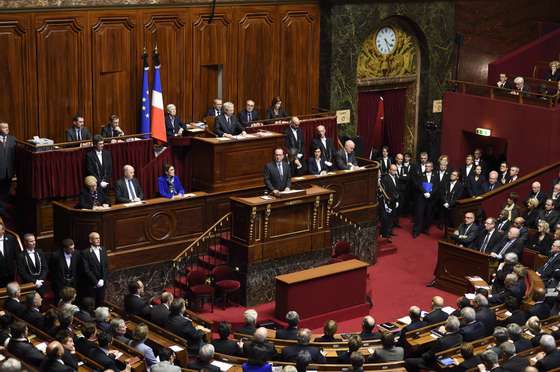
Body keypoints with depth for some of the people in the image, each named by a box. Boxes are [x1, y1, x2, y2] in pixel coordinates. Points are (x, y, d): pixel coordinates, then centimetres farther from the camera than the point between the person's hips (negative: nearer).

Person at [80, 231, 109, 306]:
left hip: (102, 283, 5)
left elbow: (106, 266, 8)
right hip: (90, 285, -5)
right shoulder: (85, 253, -9)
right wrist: (96, 282, -14)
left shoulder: (103, 250, 8)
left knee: (100, 304, 7)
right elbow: (86, 270, -13)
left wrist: (102, 280, -4)